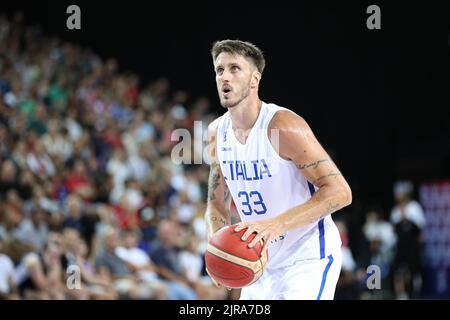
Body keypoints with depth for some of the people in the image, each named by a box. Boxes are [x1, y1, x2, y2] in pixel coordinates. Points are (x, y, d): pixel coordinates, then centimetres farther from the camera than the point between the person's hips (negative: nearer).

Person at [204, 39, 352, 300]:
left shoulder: (283, 126, -19)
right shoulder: (217, 132, 3)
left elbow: (340, 192, -22)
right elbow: (217, 202, 15)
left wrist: (277, 224, -32)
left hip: (309, 259, -7)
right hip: (263, 262, 7)